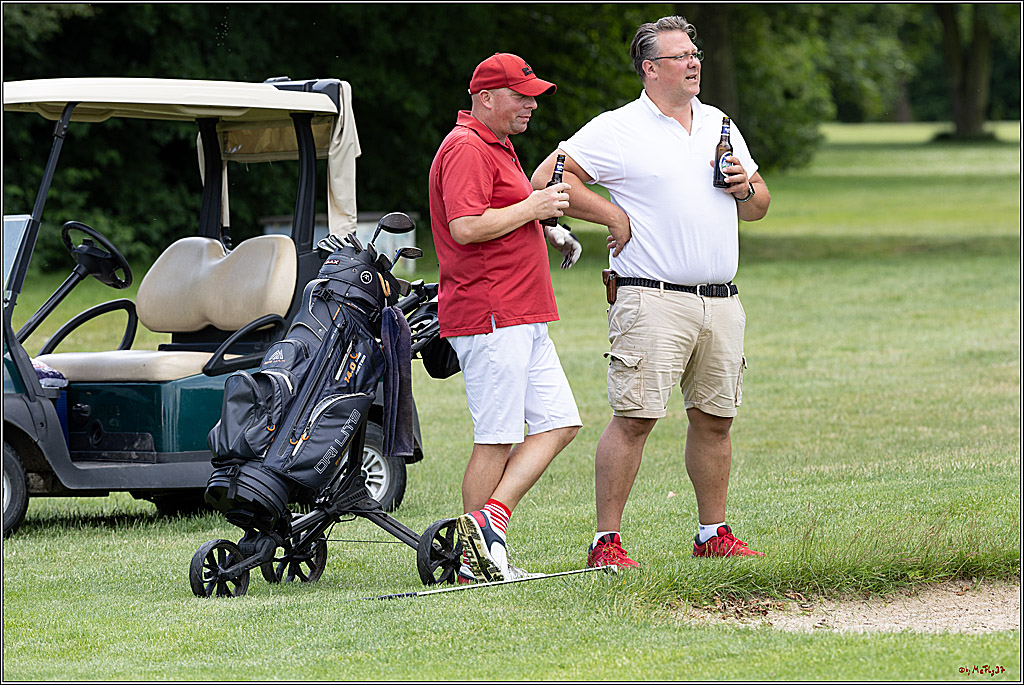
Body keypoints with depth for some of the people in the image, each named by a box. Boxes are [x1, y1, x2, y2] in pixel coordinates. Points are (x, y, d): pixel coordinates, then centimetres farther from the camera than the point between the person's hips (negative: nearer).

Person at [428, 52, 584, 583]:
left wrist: (547, 225, 18)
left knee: (559, 422, 5)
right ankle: (473, 560, -2)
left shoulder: (498, 147, 22)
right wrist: (532, 208, -16)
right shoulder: (466, 148, -12)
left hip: (524, 319, 11)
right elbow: (465, 227, -25)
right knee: (496, 439, -7)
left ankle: (490, 519, 0)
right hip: (488, 315, -11)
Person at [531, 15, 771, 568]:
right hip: (653, 300, -6)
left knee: (714, 418, 9)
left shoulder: (718, 125, 17)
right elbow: (546, 179, -6)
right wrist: (614, 215, -8)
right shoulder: (616, 130, -2)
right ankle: (606, 540, -8)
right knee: (634, 417, -10)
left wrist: (745, 187, 1)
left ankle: (713, 533, 19)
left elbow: (758, 208, 24)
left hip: (721, 302, 6)